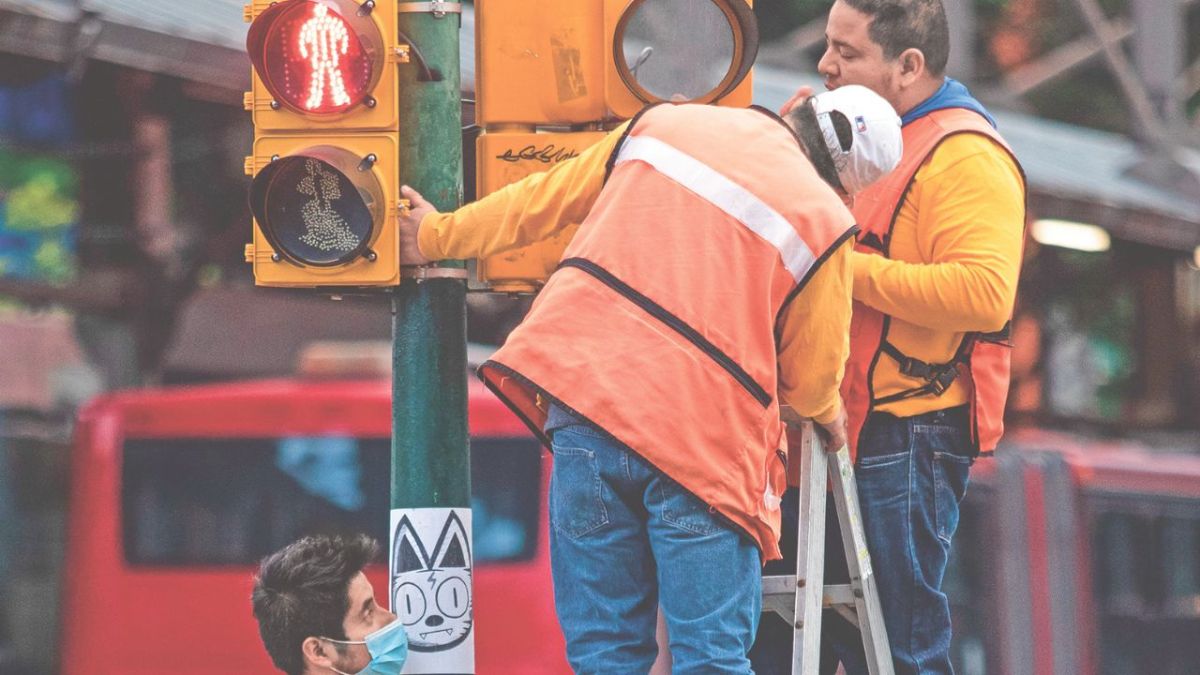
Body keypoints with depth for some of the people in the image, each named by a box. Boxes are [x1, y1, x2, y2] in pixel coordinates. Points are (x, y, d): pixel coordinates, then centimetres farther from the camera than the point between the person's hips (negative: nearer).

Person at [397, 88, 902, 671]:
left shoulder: (663, 124, 14)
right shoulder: (823, 221, 2)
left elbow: (542, 200, 25)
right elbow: (812, 374, 11)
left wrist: (437, 235, 40)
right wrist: (826, 412, 36)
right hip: (702, 442, -4)